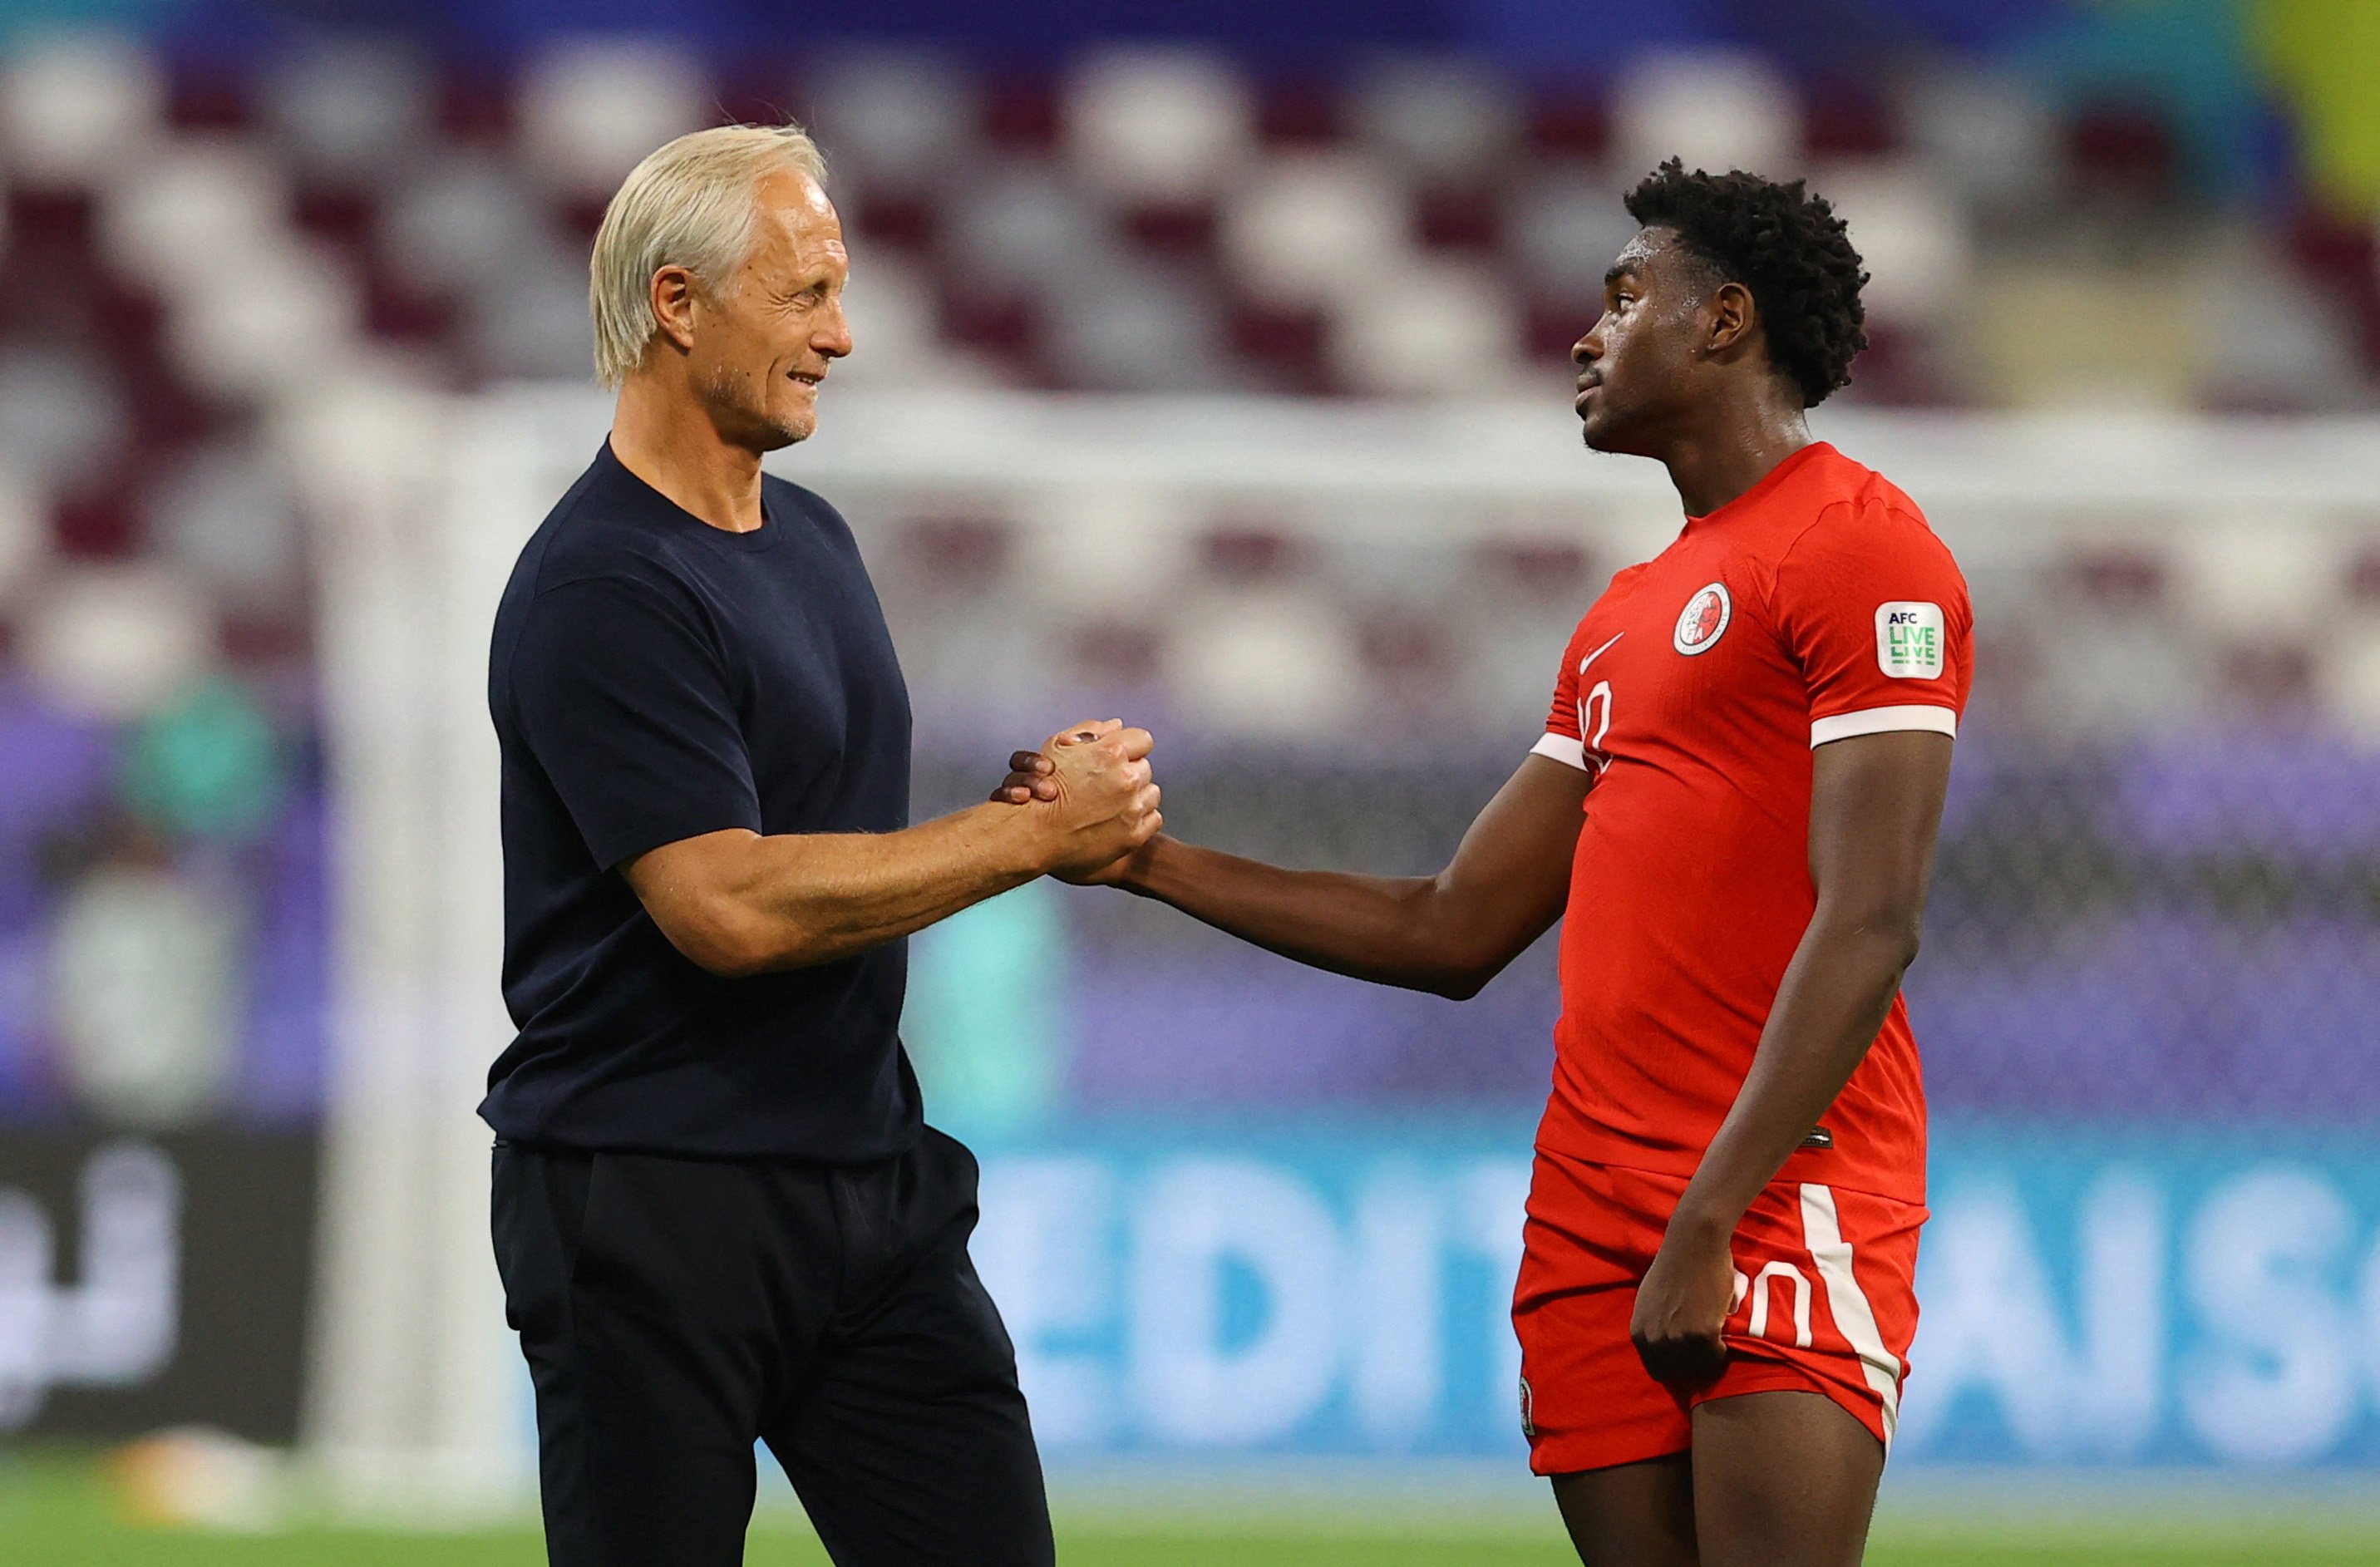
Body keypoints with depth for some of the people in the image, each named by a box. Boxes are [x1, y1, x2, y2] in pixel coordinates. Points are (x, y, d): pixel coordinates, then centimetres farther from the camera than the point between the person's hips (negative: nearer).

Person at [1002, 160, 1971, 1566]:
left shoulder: (1861, 547, -5)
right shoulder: (1627, 619, 23)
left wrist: (1709, 1221, -20)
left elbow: (1870, 925, -14)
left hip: (1785, 1193, -8)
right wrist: (1153, 862, 20)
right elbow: (1454, 933, 26)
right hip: (1595, 1212, 8)